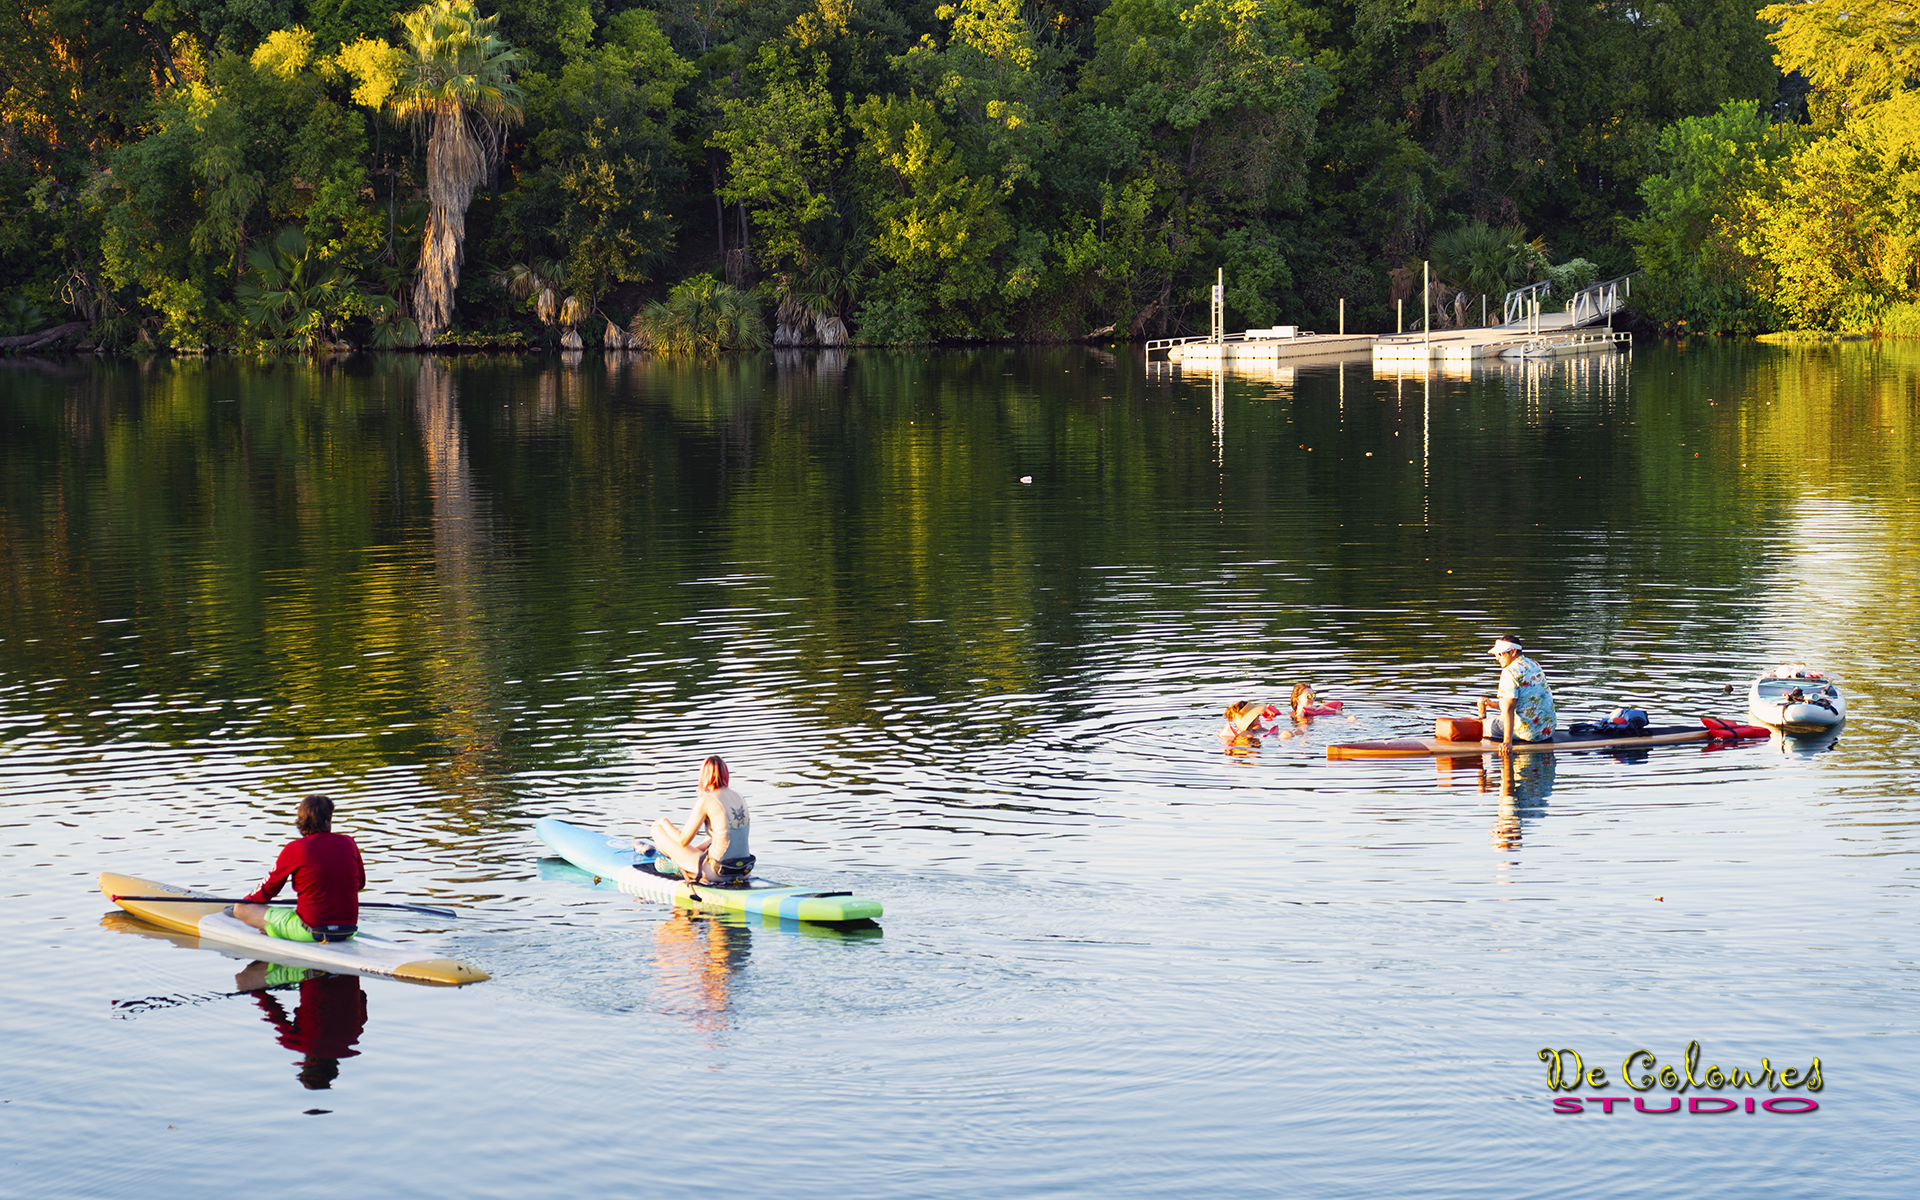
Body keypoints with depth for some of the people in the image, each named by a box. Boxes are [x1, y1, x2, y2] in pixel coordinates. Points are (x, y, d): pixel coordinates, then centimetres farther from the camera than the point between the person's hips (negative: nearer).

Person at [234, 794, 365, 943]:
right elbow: (360, 882, 15)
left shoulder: (295, 849, -10)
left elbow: (270, 887, 3)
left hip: (311, 930, -5)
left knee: (241, 908, 0)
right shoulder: (348, 843, -1)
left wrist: (247, 901, 22)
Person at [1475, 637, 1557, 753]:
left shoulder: (1510, 672, -14)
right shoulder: (1535, 665, 13)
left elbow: (1508, 709, -21)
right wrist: (1494, 704, 24)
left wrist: (1507, 741, -27)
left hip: (1530, 732, -9)